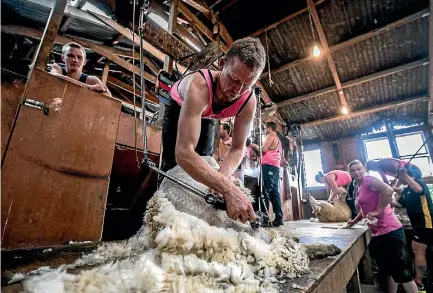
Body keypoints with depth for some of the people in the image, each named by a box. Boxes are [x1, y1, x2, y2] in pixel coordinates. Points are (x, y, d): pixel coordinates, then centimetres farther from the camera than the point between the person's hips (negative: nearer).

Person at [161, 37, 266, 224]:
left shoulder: (249, 101, -32)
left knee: (204, 160, 0)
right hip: (179, 107, -3)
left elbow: (237, 148, -24)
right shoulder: (200, 86, -48)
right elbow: (183, 153, -56)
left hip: (206, 115, 4)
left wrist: (221, 176, -45)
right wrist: (228, 188, -63)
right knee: (173, 163, -13)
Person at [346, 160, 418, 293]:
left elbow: (388, 190, -28)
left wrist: (378, 211, -23)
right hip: (378, 233, 9)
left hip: (389, 230, -9)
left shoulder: (369, 180, -11)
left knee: (400, 271, -1)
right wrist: (354, 222, 17)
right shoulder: (359, 189, 14)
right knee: (387, 270, 18)